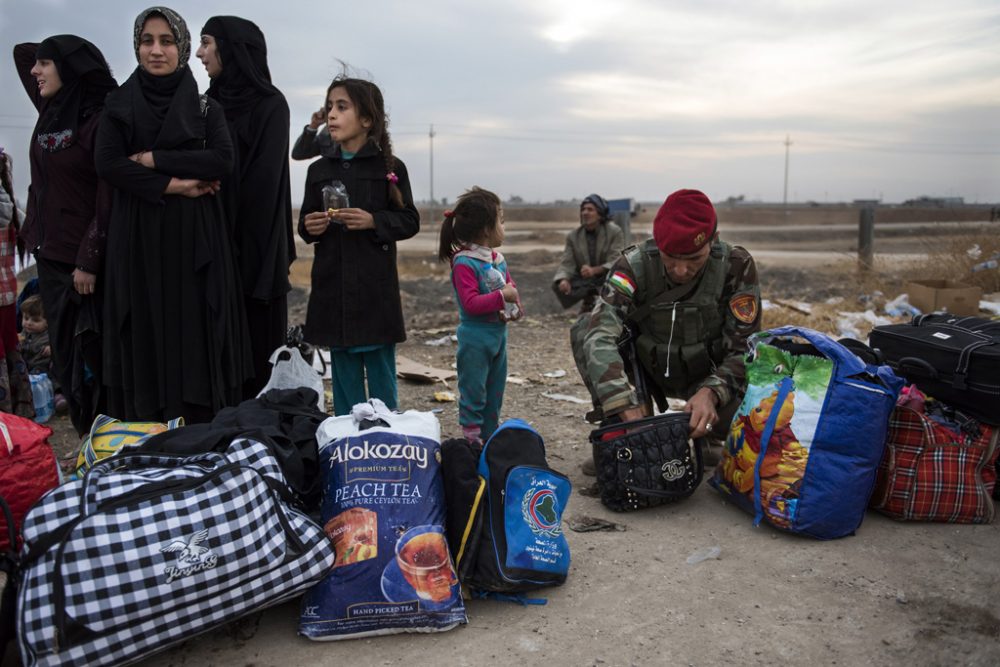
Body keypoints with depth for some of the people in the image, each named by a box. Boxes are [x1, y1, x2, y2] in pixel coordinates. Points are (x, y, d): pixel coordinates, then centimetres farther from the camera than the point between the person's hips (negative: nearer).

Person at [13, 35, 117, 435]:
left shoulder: (100, 121, -12)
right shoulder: (50, 113, 9)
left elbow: (109, 198, -16)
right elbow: (21, 52, 23)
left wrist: (89, 261, -18)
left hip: (83, 258, -8)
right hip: (49, 253, 8)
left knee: (89, 353, -2)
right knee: (65, 351, 12)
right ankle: (85, 435, 22)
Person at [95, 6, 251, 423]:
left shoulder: (206, 107, 7)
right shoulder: (118, 105, 8)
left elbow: (223, 160, -9)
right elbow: (107, 163, -6)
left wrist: (154, 160, -11)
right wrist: (172, 185, -14)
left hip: (195, 236, -1)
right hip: (139, 238, 1)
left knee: (196, 332, -3)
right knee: (146, 332, 1)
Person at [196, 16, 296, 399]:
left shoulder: (270, 105, -4)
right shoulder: (210, 103, 15)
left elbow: (264, 180, -12)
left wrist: (244, 241, -15)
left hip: (255, 240, -6)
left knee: (259, 339, 0)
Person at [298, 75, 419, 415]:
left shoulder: (390, 168, -2)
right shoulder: (319, 170, 9)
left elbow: (410, 221, -3)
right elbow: (305, 221, 15)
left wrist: (373, 221, -18)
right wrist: (309, 227, -7)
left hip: (375, 288, -3)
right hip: (332, 288, 4)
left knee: (380, 371, 4)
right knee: (343, 372, 12)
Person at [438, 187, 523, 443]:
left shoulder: (498, 259, 8)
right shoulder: (464, 263, -18)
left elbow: (510, 286, 18)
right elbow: (470, 303, -25)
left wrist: (514, 306, -2)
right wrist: (502, 296, -24)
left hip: (498, 334, 9)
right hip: (475, 338, -8)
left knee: (495, 393, 17)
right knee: (473, 393, 0)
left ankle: (490, 438, 30)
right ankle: (471, 440, 11)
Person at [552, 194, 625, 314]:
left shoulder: (614, 232, -11)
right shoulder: (573, 236, -1)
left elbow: (616, 262, -21)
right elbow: (566, 264, -8)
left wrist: (594, 270, -41)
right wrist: (564, 279, -32)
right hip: (584, 282, 3)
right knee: (557, 285, -20)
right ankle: (588, 299, 3)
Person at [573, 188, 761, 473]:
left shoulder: (737, 265, -22)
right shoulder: (635, 264, -25)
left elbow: (743, 348, -19)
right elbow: (600, 334, -38)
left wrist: (711, 392, -40)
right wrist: (627, 407, -51)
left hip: (709, 376, 0)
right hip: (649, 369, 1)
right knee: (584, 331, -22)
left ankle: (709, 435, 7)